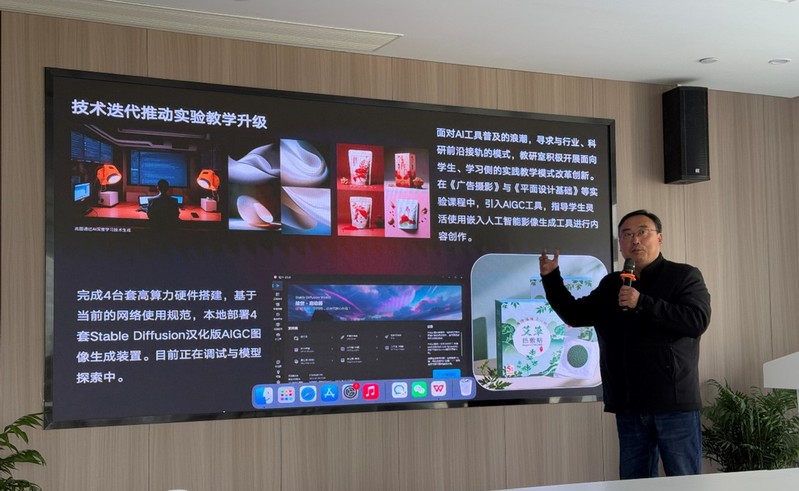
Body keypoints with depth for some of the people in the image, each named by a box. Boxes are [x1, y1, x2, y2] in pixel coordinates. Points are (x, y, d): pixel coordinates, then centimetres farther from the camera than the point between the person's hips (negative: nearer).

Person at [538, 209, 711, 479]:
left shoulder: (684, 276, 0)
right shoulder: (610, 284, 16)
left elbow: (697, 321, -15)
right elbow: (575, 315, 20)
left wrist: (642, 304, -19)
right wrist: (551, 277, 7)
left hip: (674, 403, -5)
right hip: (629, 406, 5)